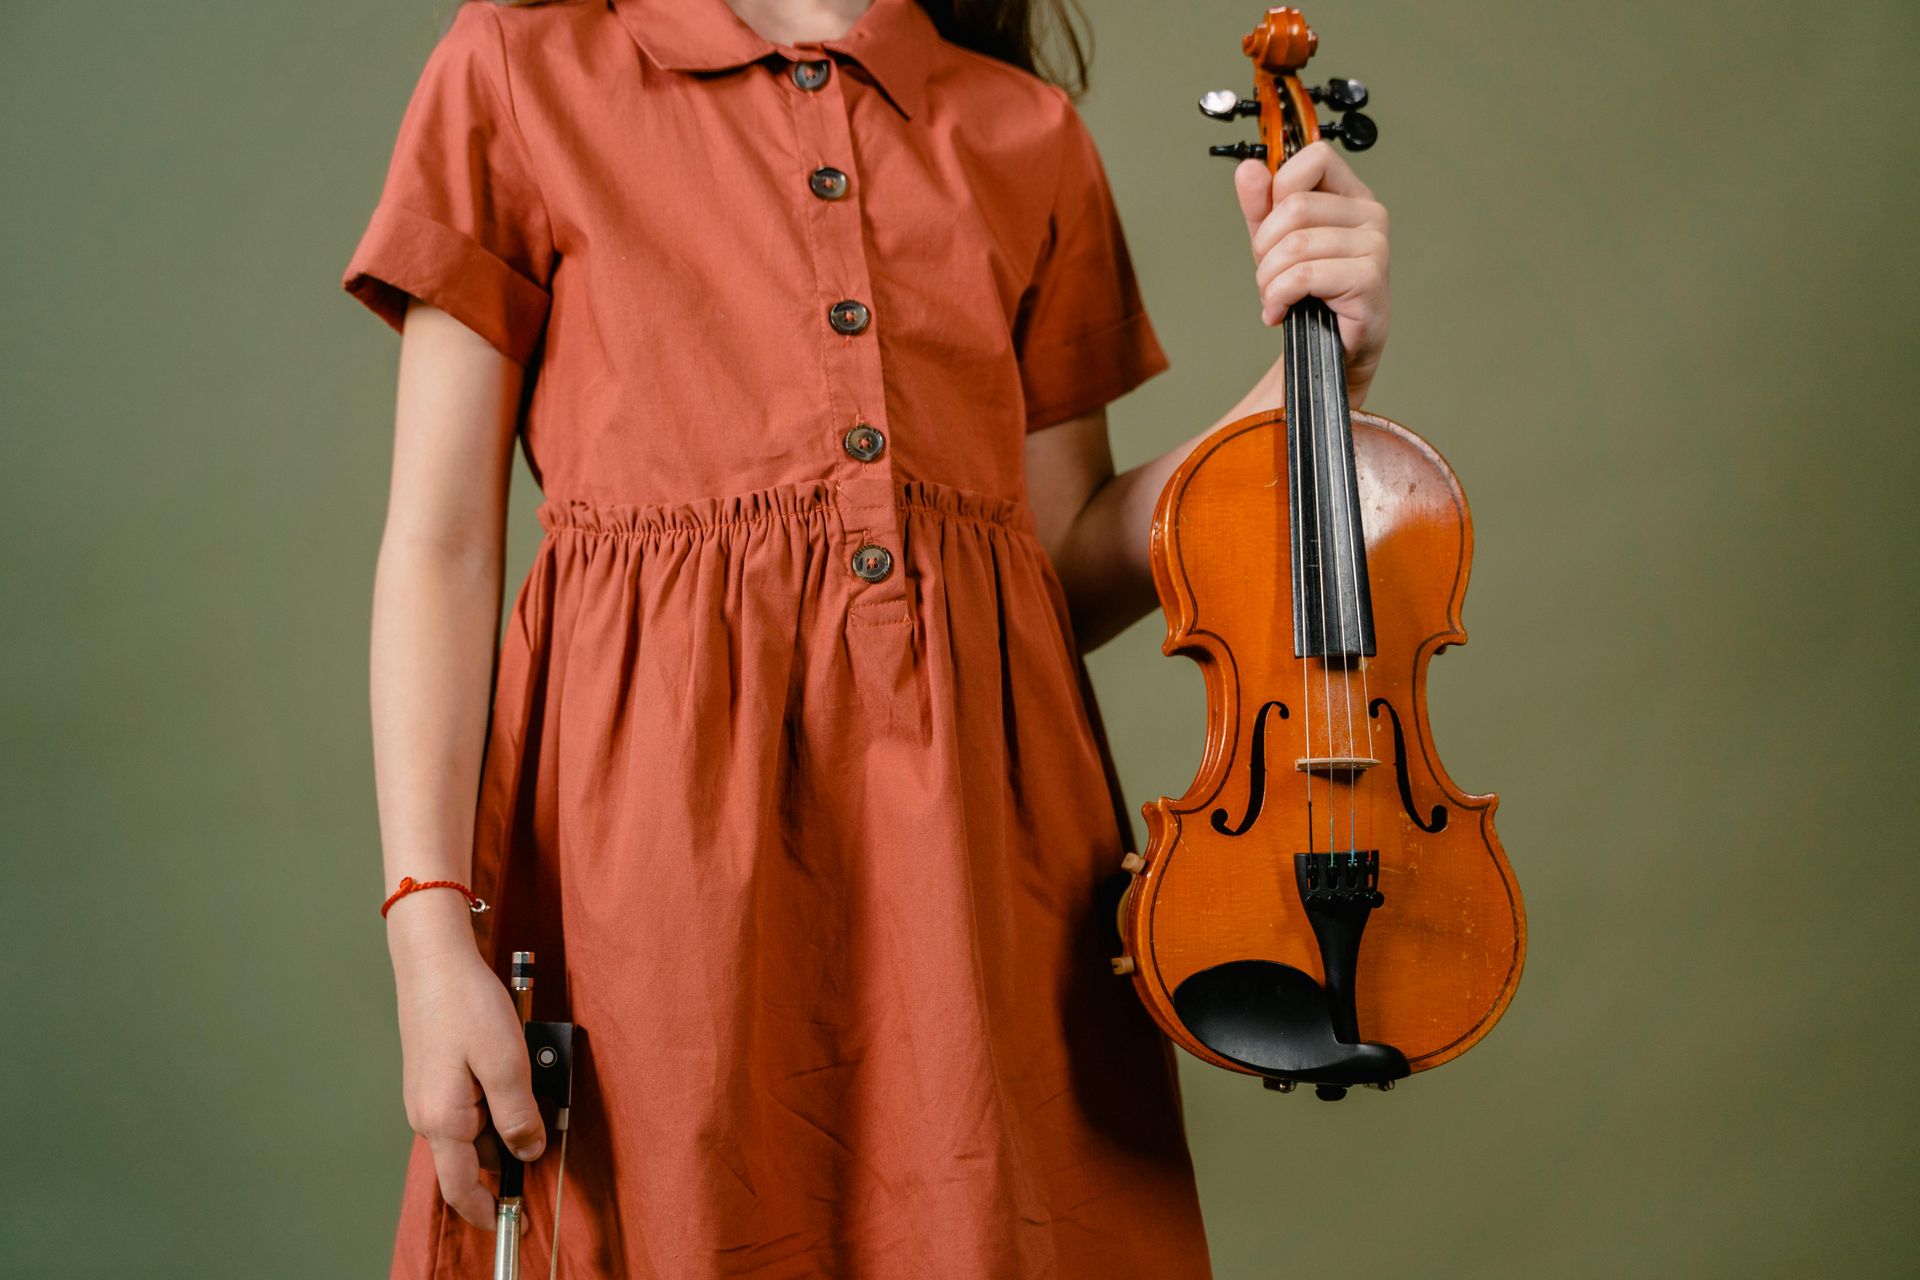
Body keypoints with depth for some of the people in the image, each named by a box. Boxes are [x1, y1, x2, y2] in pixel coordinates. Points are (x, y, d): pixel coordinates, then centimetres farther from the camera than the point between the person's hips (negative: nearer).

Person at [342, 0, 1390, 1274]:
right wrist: (431, 932, -10)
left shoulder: (1028, 132, 13)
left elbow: (1065, 569, 11)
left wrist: (1316, 369, -1)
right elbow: (440, 545, -1)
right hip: (658, 824, -2)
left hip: (979, 830, 3)